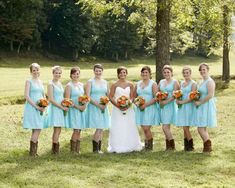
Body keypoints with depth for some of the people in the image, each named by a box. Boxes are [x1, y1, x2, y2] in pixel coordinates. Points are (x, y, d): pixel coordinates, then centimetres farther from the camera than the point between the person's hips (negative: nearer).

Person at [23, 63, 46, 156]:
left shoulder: (40, 82, 15)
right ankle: (32, 152, -4)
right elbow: (26, 96, -11)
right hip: (32, 108, -6)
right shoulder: (29, 81, -3)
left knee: (36, 130, 6)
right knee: (37, 130, -11)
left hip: (40, 109, 6)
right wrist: (36, 106, -15)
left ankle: (34, 152, 11)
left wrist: (44, 106, 1)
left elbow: (43, 96, 20)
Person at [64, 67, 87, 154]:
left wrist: (84, 105, -2)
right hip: (73, 110, -6)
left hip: (81, 110, 6)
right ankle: (73, 150, -1)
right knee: (76, 130, -10)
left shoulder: (81, 85, 13)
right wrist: (77, 106, -16)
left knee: (79, 131, 5)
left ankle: (77, 150, 10)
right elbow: (67, 99, -12)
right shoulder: (69, 85, -6)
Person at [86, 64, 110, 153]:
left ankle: (99, 148, 12)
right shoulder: (90, 82, -2)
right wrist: (98, 104, -16)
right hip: (94, 108, -5)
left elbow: (108, 95, 15)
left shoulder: (105, 82, 12)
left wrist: (105, 104, -5)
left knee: (101, 129, 5)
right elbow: (87, 96, -9)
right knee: (98, 128, -11)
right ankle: (95, 149, -1)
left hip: (103, 108, 5)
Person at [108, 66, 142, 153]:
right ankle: (117, 147, 2)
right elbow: (111, 97, -3)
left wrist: (128, 105, -13)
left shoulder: (130, 85, 7)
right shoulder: (115, 85, 0)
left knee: (129, 128, 3)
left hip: (128, 109, 2)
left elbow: (132, 97, 6)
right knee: (117, 128, -3)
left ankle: (130, 146, 11)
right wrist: (118, 106, -15)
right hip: (117, 109, -2)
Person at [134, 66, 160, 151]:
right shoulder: (138, 84, 15)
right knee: (144, 129, 4)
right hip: (140, 109, 5)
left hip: (150, 108, -5)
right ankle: (146, 147, 13)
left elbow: (156, 98, -9)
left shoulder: (153, 84, -1)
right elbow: (134, 97, 18)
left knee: (146, 128, -10)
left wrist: (146, 104, -15)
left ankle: (149, 147, 2)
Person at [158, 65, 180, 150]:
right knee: (166, 127, 7)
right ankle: (168, 146, 13)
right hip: (162, 106, 6)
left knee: (165, 127, -11)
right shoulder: (161, 82, 14)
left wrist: (167, 101, -21)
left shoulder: (175, 82, -4)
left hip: (170, 105, -6)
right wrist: (160, 100, -6)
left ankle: (172, 146, 0)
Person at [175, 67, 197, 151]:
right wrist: (177, 100, 1)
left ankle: (190, 145, 3)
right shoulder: (181, 83, 15)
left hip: (189, 106, -6)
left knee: (186, 127, -8)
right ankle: (186, 145, 11)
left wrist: (182, 102, -15)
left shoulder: (193, 83, -5)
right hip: (181, 107, 6)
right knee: (184, 128, 5)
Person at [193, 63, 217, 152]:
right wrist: (197, 100, 6)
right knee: (203, 129, 13)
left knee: (201, 129, -8)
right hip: (201, 107, 10)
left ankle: (207, 147, 1)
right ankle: (208, 147, 20)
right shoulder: (202, 81, 14)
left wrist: (200, 102, -18)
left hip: (206, 107, -10)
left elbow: (210, 95, -24)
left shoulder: (210, 81, -15)